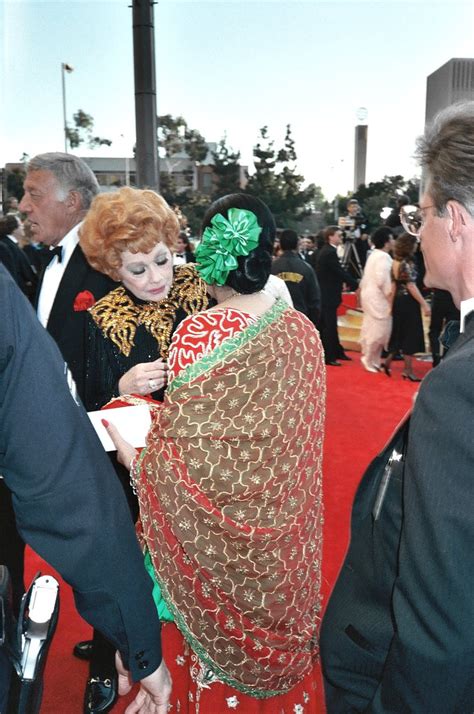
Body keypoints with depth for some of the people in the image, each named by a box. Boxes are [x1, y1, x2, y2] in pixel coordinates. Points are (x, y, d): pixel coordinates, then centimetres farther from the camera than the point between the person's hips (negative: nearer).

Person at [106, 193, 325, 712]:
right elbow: (302, 432, 2)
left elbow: (188, 456, -22)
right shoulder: (302, 330, -8)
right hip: (284, 533, 4)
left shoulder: (198, 333, -22)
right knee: (276, 628, 26)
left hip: (218, 539, -4)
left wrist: (134, 458, -3)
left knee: (222, 638, 19)